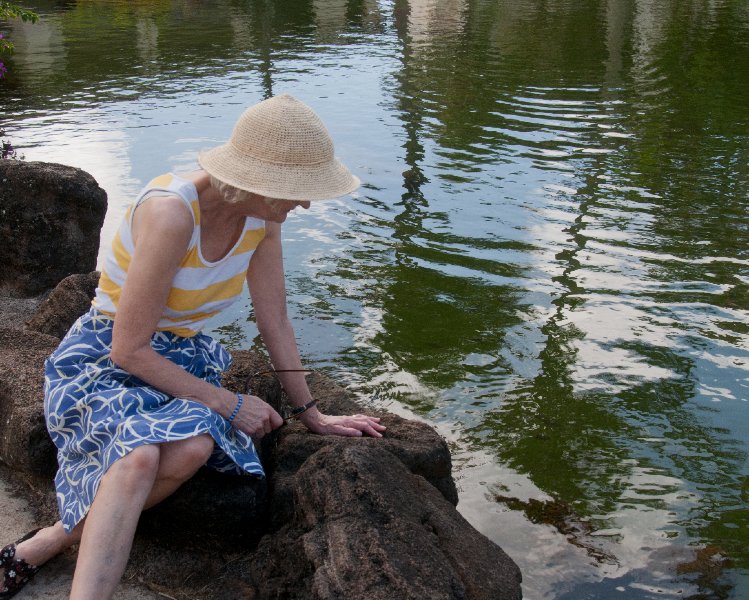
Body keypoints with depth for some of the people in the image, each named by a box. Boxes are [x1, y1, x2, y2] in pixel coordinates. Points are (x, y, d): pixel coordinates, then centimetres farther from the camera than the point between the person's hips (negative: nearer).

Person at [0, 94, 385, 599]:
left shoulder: (264, 215, -6)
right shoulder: (171, 212, -28)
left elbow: (275, 320, 4)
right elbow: (129, 349, -24)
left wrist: (312, 414, 8)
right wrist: (230, 404, -18)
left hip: (181, 358, 6)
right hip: (104, 361, -5)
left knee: (193, 447, -30)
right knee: (141, 454, -38)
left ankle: (47, 544, -16)